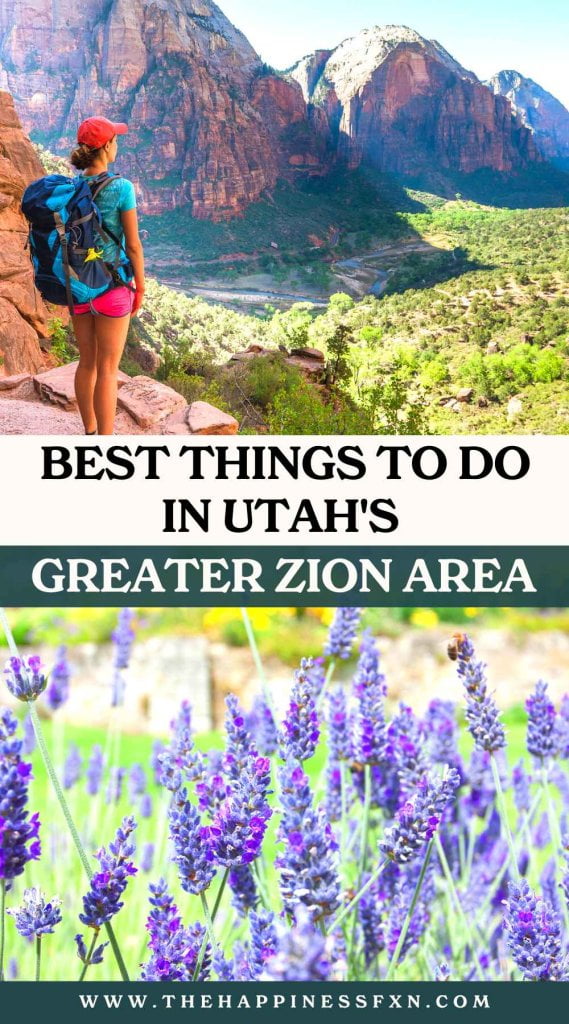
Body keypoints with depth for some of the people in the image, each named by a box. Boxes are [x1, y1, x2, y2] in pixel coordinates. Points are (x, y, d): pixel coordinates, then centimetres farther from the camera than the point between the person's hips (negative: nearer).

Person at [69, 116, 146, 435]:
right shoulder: (122, 188, -17)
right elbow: (133, 244, -13)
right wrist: (140, 288, -1)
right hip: (111, 287, -5)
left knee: (88, 362, 20)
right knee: (108, 370, 2)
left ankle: (90, 434, 32)